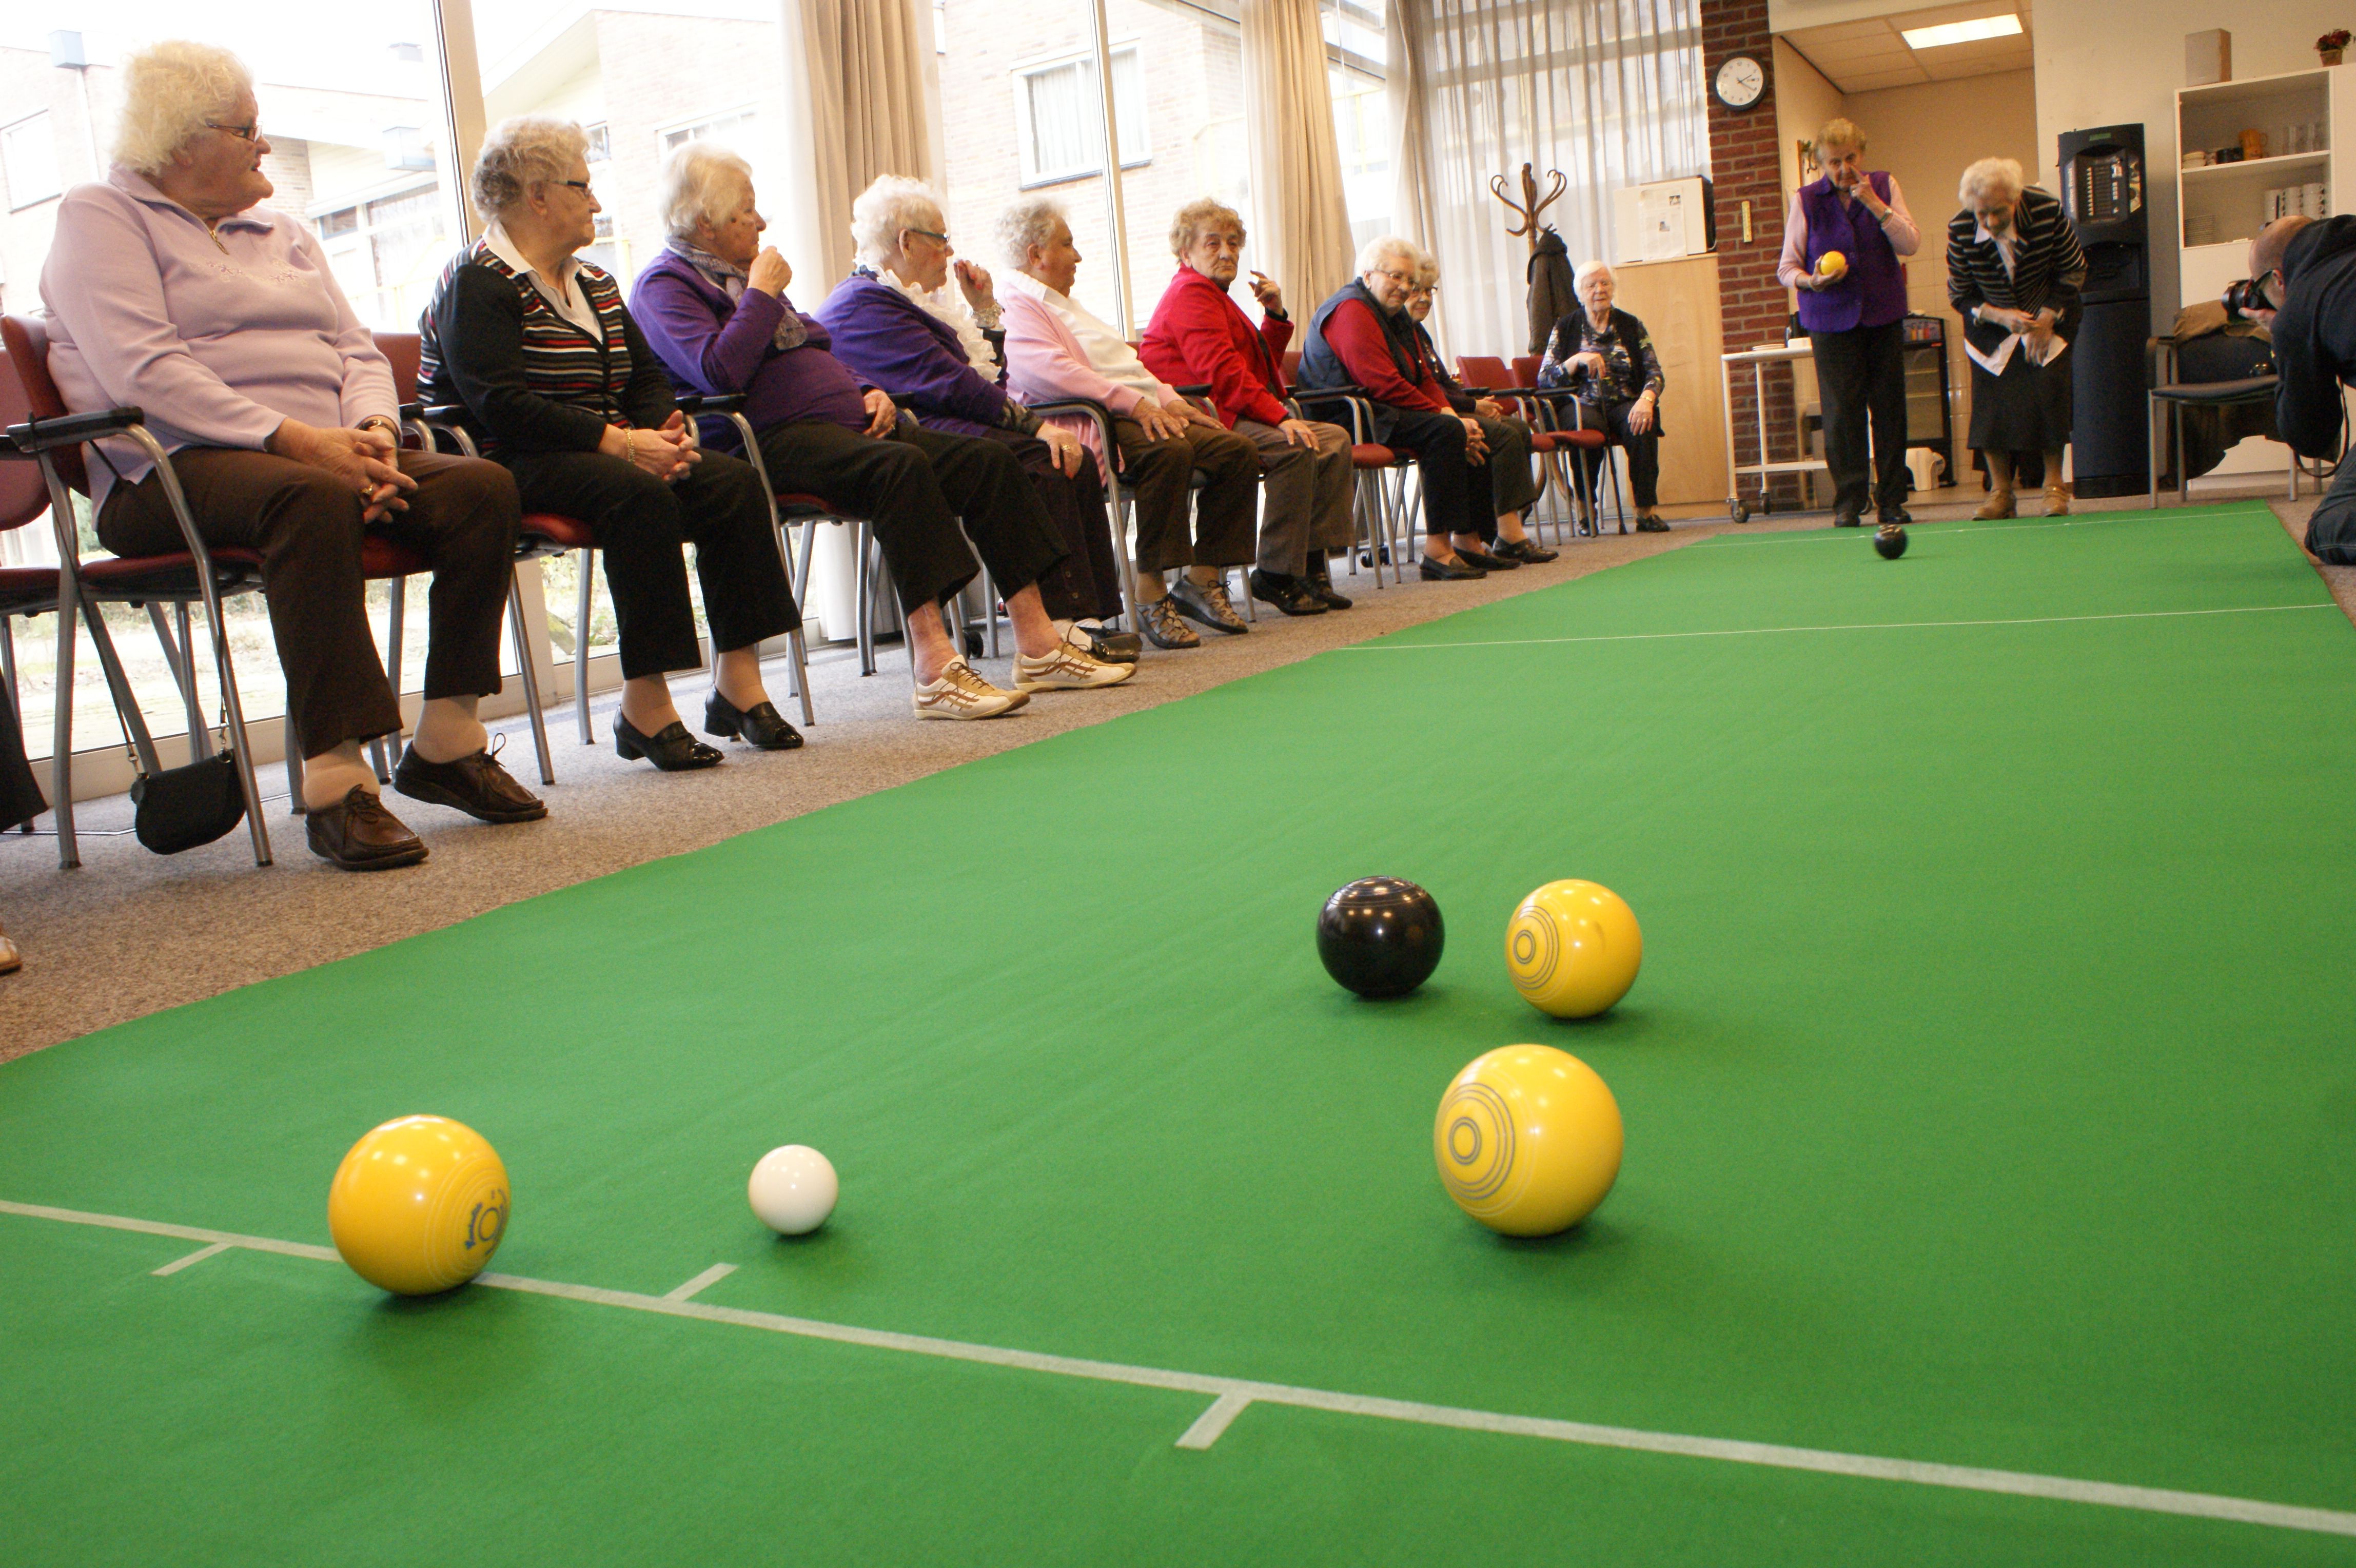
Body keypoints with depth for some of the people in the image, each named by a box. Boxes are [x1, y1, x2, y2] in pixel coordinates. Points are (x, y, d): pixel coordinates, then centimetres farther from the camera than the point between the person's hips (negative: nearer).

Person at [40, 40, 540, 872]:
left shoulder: (283, 232, 26)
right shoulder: (100, 218, 5)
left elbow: (357, 349, 17)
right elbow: (143, 370, -11)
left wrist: (372, 432, -7)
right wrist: (295, 437, -22)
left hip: (325, 453, 7)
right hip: (174, 472, -6)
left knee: (482, 487, -18)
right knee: (313, 498, -39)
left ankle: (447, 743, -15)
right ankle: (335, 784, -41)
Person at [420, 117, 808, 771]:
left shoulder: (595, 284, 21)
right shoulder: (477, 284, -7)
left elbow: (647, 378, 17)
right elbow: (500, 406, -20)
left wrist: (666, 430, -8)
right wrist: (618, 442, -24)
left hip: (608, 454, 8)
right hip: (513, 467, -8)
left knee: (734, 482, -15)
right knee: (641, 496, -35)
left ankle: (738, 685, -17)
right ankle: (645, 708, -33)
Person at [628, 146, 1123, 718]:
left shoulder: (739, 274, 28)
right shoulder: (665, 285, 0)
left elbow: (815, 347, 32)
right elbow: (718, 372, -19)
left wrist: (866, 392, 13)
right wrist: (762, 296, -7)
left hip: (845, 425, 9)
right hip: (771, 440, -9)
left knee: (988, 459, -8)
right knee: (901, 466, -37)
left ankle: (1038, 647, -12)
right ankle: (935, 669, -42)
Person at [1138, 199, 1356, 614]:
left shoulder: (1213, 297, 29)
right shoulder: (1190, 293, -5)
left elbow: (1263, 365, 27)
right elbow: (1221, 370, -19)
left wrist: (1276, 315, 12)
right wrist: (1280, 417, -24)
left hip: (1233, 416, 11)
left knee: (1335, 441, 0)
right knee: (1294, 449, -30)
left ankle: (1313, 563, -8)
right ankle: (1277, 573, -25)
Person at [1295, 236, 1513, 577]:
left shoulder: (1394, 313, 21)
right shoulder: (1351, 310, -12)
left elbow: (1422, 378, 17)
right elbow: (1384, 384, -22)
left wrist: (1450, 414, -4)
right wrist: (1446, 418, -18)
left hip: (1378, 412, 11)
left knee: (1476, 433, 3)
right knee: (1446, 432, -29)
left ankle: (1469, 542, 2)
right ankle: (1438, 551, -31)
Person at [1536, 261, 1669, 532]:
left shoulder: (1631, 326, 13)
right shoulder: (1566, 329, 10)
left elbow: (1654, 372, 3)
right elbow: (1545, 378, 1)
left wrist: (1646, 400, -19)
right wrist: (1578, 360, -16)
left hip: (1625, 404, 2)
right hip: (1583, 405, -2)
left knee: (1642, 427, -33)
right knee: (1589, 426, -37)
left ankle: (1647, 510, -30)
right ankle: (1585, 509, -24)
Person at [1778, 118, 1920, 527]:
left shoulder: (1884, 186, 5)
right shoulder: (1806, 200, 1)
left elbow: (1911, 245, -5)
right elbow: (1786, 267, 3)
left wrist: (1875, 203, -13)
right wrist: (1810, 281, -18)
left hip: (1883, 316, 2)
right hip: (1832, 321, -1)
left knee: (1889, 408, 2)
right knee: (1842, 412, -5)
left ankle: (1891, 500, 10)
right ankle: (1848, 502, 4)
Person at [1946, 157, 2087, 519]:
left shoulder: (2048, 211, -23)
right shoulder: (1960, 230, -21)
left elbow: (2073, 271, -7)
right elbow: (1959, 295, -8)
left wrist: (2046, 319, -16)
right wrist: (1999, 316, -24)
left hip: (2048, 316, -1)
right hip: (1990, 322, 1)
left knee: (2048, 391, -13)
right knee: (1992, 396, -8)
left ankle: (2055, 486, -2)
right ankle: (2000, 492, 2)